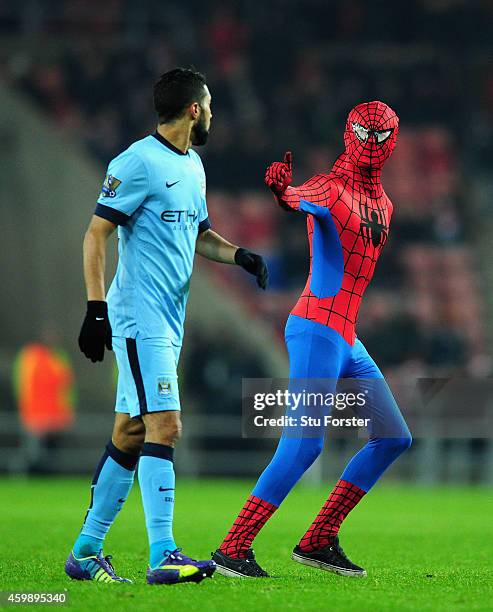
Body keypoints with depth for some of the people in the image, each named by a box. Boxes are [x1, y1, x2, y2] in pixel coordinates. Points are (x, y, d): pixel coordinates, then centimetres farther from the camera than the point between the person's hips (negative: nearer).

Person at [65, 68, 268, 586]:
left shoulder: (192, 165, 17)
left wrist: (239, 255, 9)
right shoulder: (139, 162, -12)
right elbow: (96, 234, -13)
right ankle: (162, 556, -17)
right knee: (164, 426, -15)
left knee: (130, 433, 10)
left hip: (168, 322, 9)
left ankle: (86, 551, 17)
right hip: (140, 317, -9)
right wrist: (96, 307, -20)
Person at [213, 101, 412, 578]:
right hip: (318, 329, -9)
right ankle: (232, 550, -14)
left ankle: (318, 542, 12)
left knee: (393, 438, 12)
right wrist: (281, 190, -55)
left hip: (347, 340, 9)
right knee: (304, 444, -18)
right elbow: (296, 200, -33)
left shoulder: (382, 204, 17)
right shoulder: (328, 188, -9)